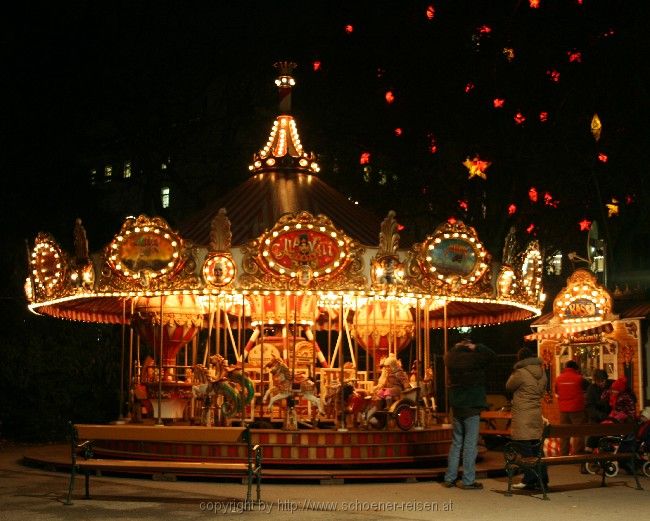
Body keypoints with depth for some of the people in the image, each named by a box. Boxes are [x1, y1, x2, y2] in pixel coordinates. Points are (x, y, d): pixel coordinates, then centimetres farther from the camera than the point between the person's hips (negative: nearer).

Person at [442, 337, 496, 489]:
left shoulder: (451, 359, 2)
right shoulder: (472, 358, -15)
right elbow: (491, 354, -6)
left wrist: (457, 346, 12)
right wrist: (476, 347, -1)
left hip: (456, 406, 6)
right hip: (471, 407, -6)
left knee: (456, 442, 15)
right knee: (470, 444, -2)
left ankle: (450, 478, 16)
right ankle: (468, 480, -2)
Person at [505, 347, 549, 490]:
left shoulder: (521, 373, -15)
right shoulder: (542, 372, 6)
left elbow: (509, 387, -1)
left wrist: (513, 374, 11)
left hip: (523, 417, -7)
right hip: (537, 415, 7)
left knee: (525, 449, -2)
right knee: (537, 448, 12)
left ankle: (529, 480, -2)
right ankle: (542, 479, 15)